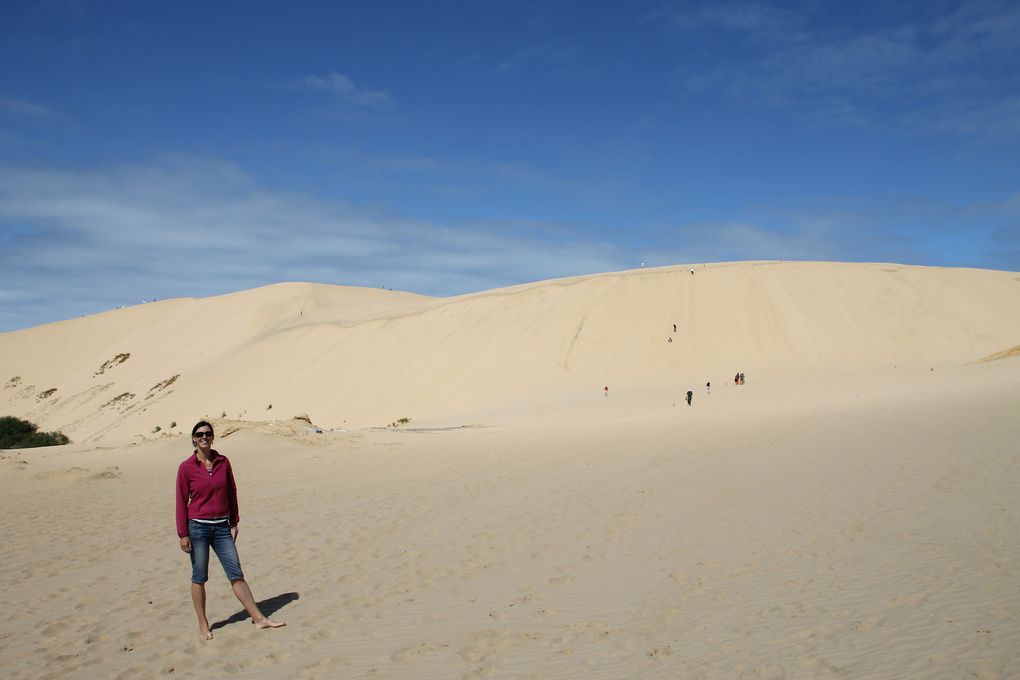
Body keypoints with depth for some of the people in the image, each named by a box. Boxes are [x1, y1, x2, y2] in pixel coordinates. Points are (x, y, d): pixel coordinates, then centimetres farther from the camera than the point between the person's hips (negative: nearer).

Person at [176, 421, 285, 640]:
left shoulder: (223, 462, 3)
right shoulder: (186, 467, -7)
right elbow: (182, 502, -5)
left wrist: (234, 523, 8)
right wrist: (183, 534, -6)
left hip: (221, 527, 3)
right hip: (197, 527, -3)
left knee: (236, 574, 5)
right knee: (199, 577, 6)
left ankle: (259, 618, 8)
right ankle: (203, 625, 19)